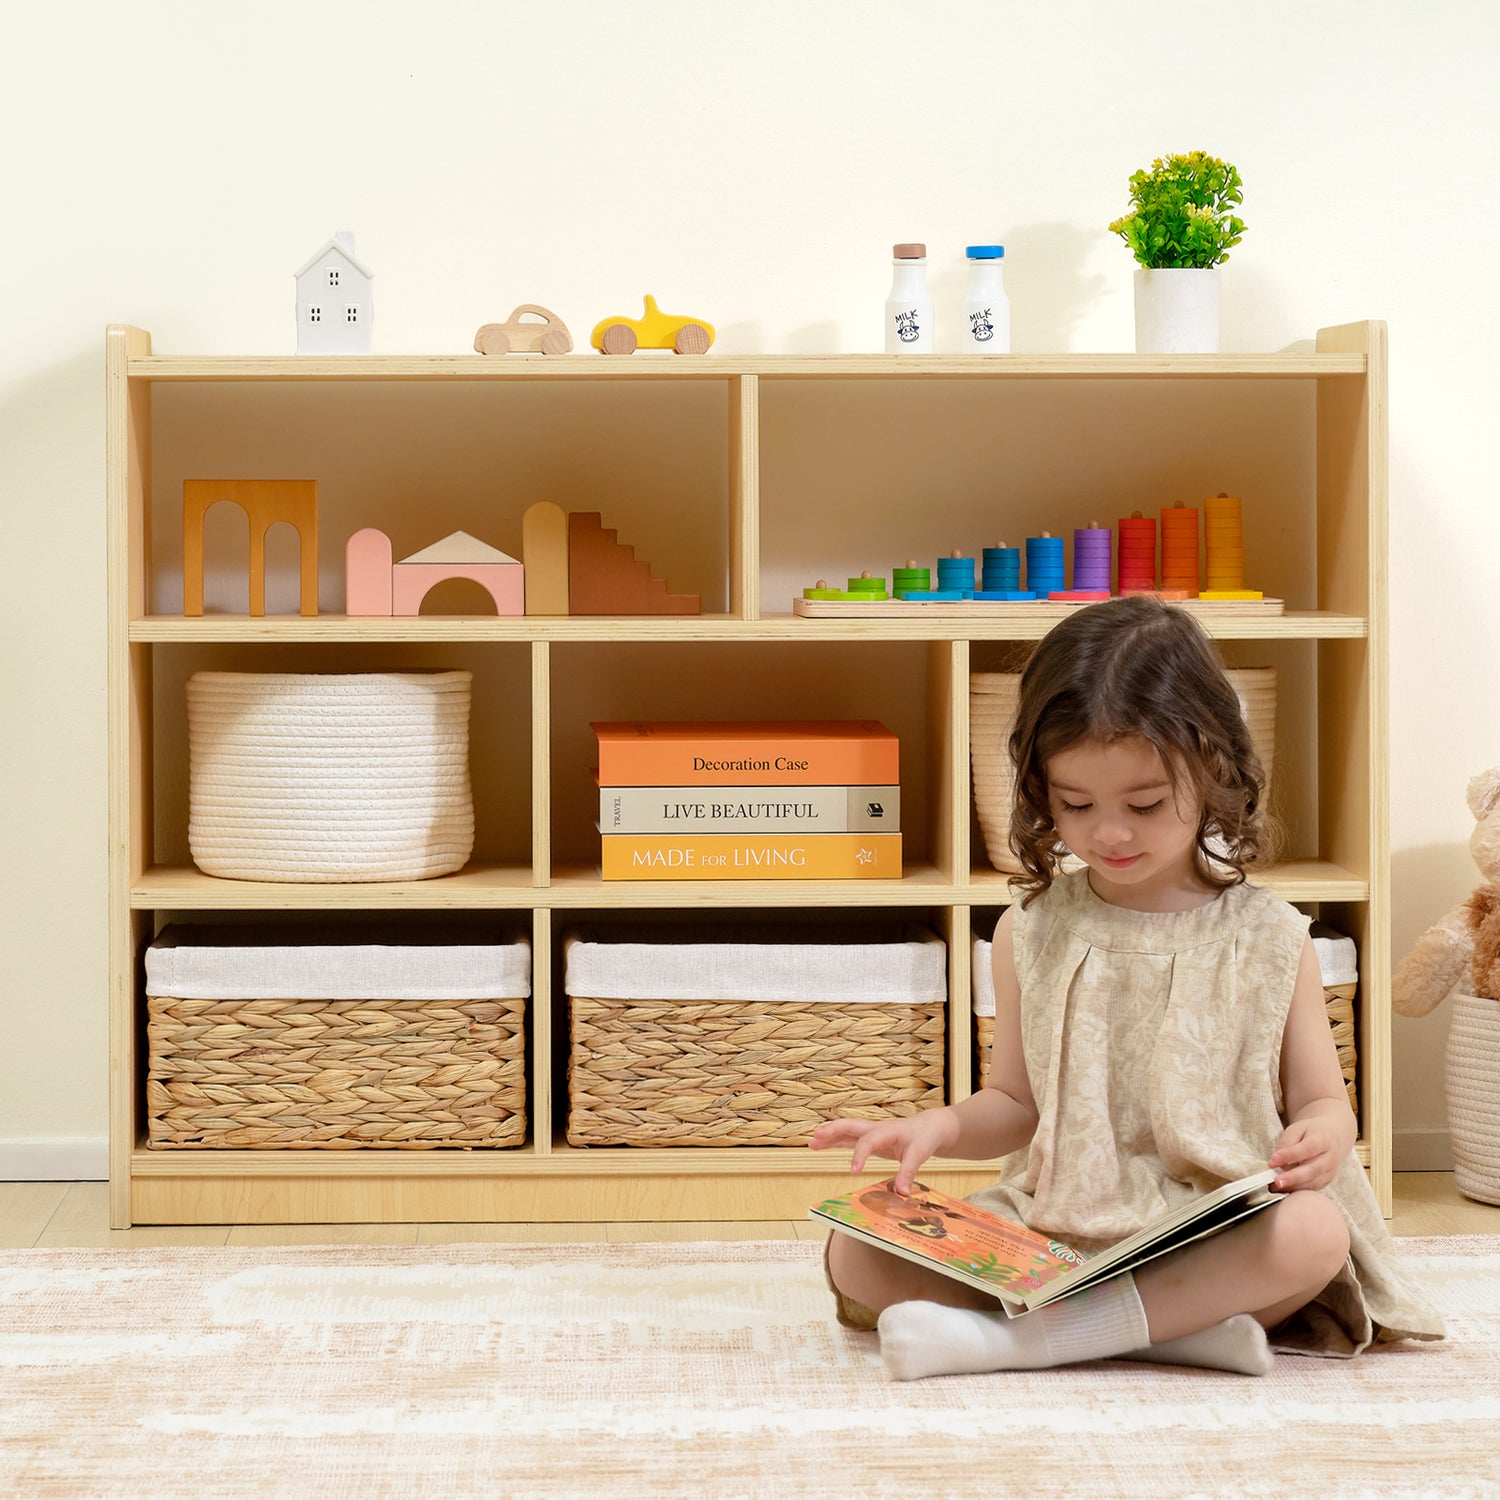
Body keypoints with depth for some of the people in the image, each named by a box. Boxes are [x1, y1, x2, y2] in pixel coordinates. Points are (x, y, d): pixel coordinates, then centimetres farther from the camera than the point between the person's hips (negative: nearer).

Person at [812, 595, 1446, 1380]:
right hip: (1050, 1232, 2)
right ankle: (1181, 1326, -26)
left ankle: (1013, 1336, -30)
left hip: (1221, 1240, -2)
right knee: (857, 1254, -20)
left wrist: (1320, 1138, -16)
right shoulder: (1031, 933, 7)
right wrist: (941, 1125, -7)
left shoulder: (1267, 938, 2)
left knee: (1315, 1232, -35)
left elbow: (1323, 1100, 8)